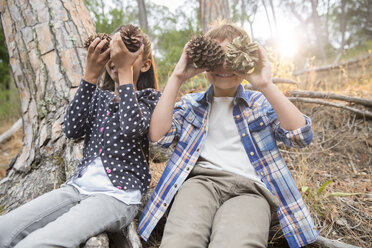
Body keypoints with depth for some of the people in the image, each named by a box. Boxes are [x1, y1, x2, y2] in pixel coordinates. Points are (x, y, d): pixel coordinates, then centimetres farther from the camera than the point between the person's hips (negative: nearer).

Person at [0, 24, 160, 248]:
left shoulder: (150, 98, 2)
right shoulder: (100, 97, 16)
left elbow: (131, 128, -21)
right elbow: (72, 129, -3)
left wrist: (125, 71, -15)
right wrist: (91, 75, -7)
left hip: (118, 196, -5)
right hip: (78, 187, 6)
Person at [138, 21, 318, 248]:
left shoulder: (261, 103, 15)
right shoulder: (191, 104, 18)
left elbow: (302, 135, -1)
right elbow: (158, 136, 1)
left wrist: (266, 85, -10)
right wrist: (177, 79, 0)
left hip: (250, 188, 0)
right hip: (201, 180, 1)